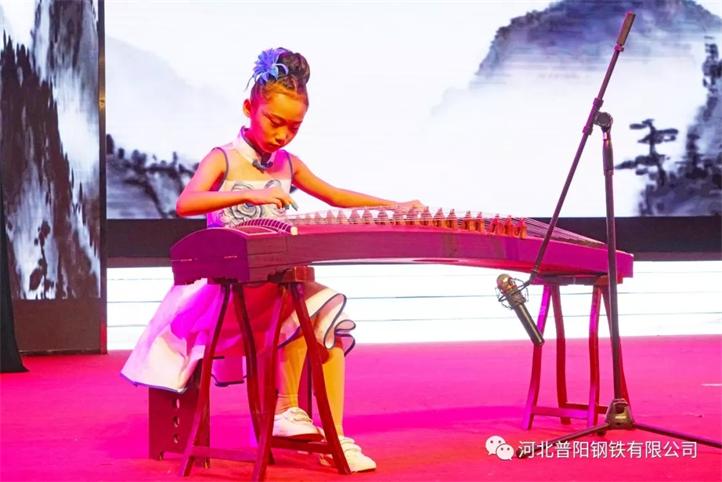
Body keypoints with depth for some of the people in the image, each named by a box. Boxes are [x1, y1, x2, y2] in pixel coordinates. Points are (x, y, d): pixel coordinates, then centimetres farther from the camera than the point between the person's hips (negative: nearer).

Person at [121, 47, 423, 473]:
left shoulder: (289, 165, 12)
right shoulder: (223, 160, -5)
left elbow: (335, 196, 22)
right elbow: (185, 204, -22)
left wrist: (394, 206, 11)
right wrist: (248, 195, -33)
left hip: (278, 283, 6)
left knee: (330, 313, -20)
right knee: (304, 306, -31)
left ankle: (335, 438, -19)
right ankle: (286, 408, -15)